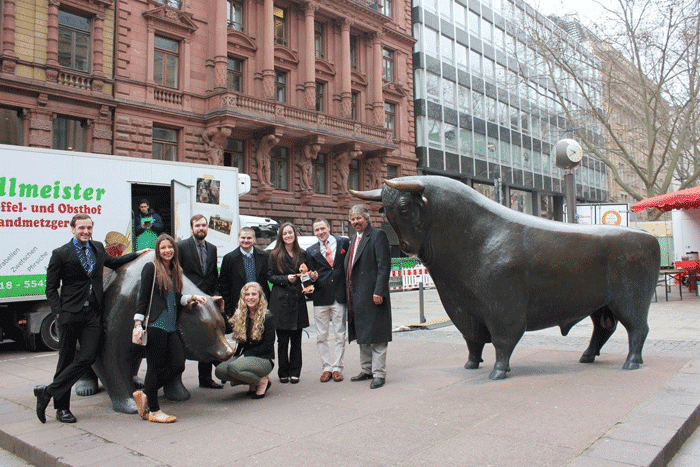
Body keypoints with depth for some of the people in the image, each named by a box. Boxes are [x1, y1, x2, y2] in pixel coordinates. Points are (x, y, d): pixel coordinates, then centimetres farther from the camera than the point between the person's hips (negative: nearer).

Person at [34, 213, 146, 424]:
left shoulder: (97, 247, 13)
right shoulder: (60, 254, -1)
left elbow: (111, 262, 33)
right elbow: (51, 288, 0)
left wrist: (137, 254, 31)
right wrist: (58, 313, -11)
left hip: (93, 313, 4)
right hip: (70, 313, -4)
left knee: (88, 358, -7)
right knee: (66, 359, 4)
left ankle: (48, 392, 6)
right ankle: (62, 408, 17)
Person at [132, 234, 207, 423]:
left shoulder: (176, 271, 17)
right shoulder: (151, 268, -1)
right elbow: (143, 297, -5)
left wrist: (192, 298, 4)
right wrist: (138, 323, -10)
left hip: (171, 327, 7)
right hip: (155, 325, -7)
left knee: (178, 365, 3)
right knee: (155, 366, 0)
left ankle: (145, 394, 20)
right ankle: (153, 411, 13)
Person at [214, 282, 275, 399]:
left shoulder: (267, 318, -8)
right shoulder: (240, 315, 8)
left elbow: (268, 345, -10)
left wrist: (245, 354, -13)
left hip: (264, 359, -6)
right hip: (245, 357, 6)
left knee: (233, 367, -31)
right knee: (219, 371, -19)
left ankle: (262, 381, -6)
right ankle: (252, 382, 3)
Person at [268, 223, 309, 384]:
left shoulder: (302, 254, 13)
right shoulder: (275, 255, 5)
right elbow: (271, 276, 1)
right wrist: (286, 279, -13)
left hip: (298, 300, 3)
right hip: (281, 300, -2)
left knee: (296, 338, 3)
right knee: (283, 339, 0)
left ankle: (294, 372, 12)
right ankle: (283, 372, 10)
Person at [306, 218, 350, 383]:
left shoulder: (344, 243, 5)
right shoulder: (311, 251, 9)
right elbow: (312, 272, 11)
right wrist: (313, 277, -12)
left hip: (339, 295, -1)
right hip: (321, 297, 2)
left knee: (340, 334, 5)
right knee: (321, 336, 5)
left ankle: (337, 367, 15)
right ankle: (327, 367, 18)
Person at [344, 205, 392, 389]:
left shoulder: (377, 235, -8)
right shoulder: (354, 239, 18)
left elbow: (384, 265, -15)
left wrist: (379, 291, -21)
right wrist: (349, 294, 14)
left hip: (373, 294, -9)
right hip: (356, 296, 9)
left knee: (376, 336, -3)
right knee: (363, 335, 17)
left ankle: (379, 374, 4)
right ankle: (367, 370, 29)